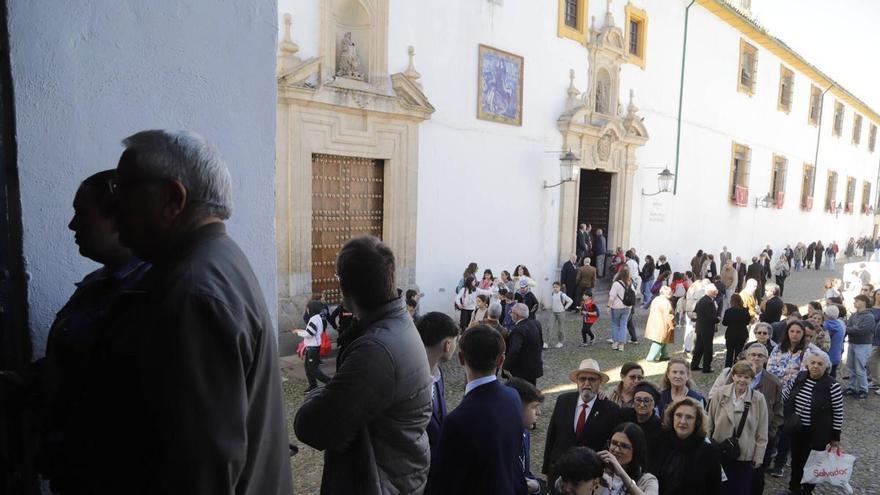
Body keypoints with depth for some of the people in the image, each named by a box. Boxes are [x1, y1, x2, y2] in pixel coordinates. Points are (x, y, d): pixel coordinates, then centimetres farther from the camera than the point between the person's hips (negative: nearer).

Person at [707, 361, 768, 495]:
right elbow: (709, 423, 0)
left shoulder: (758, 399, -9)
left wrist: (758, 457, -2)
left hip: (745, 457, 0)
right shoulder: (720, 393, -8)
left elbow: (762, 433, -3)